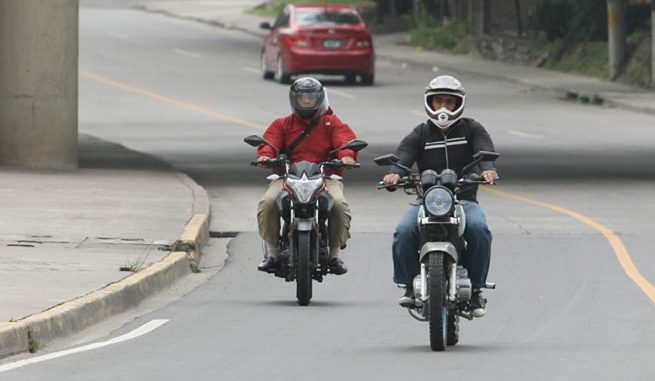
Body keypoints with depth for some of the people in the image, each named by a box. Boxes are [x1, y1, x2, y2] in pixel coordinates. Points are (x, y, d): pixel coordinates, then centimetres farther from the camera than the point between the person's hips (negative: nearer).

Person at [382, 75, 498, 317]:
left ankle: (476, 288, -18)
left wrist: (487, 168, -33)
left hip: (464, 200, -1)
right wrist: (394, 172, -31)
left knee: (478, 229, -31)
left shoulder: (471, 129, 12)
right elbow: (404, 153, -7)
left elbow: (484, 148, -8)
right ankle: (410, 284, -10)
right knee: (405, 231, -27)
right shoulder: (420, 134, 12)